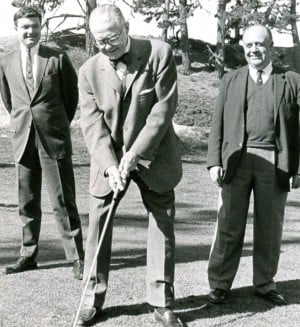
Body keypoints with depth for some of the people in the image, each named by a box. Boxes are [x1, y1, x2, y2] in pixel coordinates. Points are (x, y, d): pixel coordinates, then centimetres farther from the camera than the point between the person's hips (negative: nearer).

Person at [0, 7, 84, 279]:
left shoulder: (58, 59, -2)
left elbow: (72, 96, 7)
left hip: (55, 139, -3)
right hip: (23, 140, 3)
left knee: (63, 202, -3)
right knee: (27, 203, 10)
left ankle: (77, 258, 3)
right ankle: (28, 255, 21)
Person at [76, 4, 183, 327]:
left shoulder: (159, 53, -11)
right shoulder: (89, 71, -5)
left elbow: (163, 109, -15)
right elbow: (92, 124, -9)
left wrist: (134, 154, -19)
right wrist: (110, 166, -22)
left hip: (153, 157, -1)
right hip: (108, 159, 2)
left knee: (162, 224, 2)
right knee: (98, 224, 2)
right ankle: (92, 299, 14)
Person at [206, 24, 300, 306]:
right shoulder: (231, 80, 12)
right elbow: (218, 124, 8)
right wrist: (214, 161, -2)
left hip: (275, 163, 0)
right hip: (237, 160, 0)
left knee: (270, 227, 8)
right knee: (229, 225, 2)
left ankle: (264, 283, 21)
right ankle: (220, 284, 11)